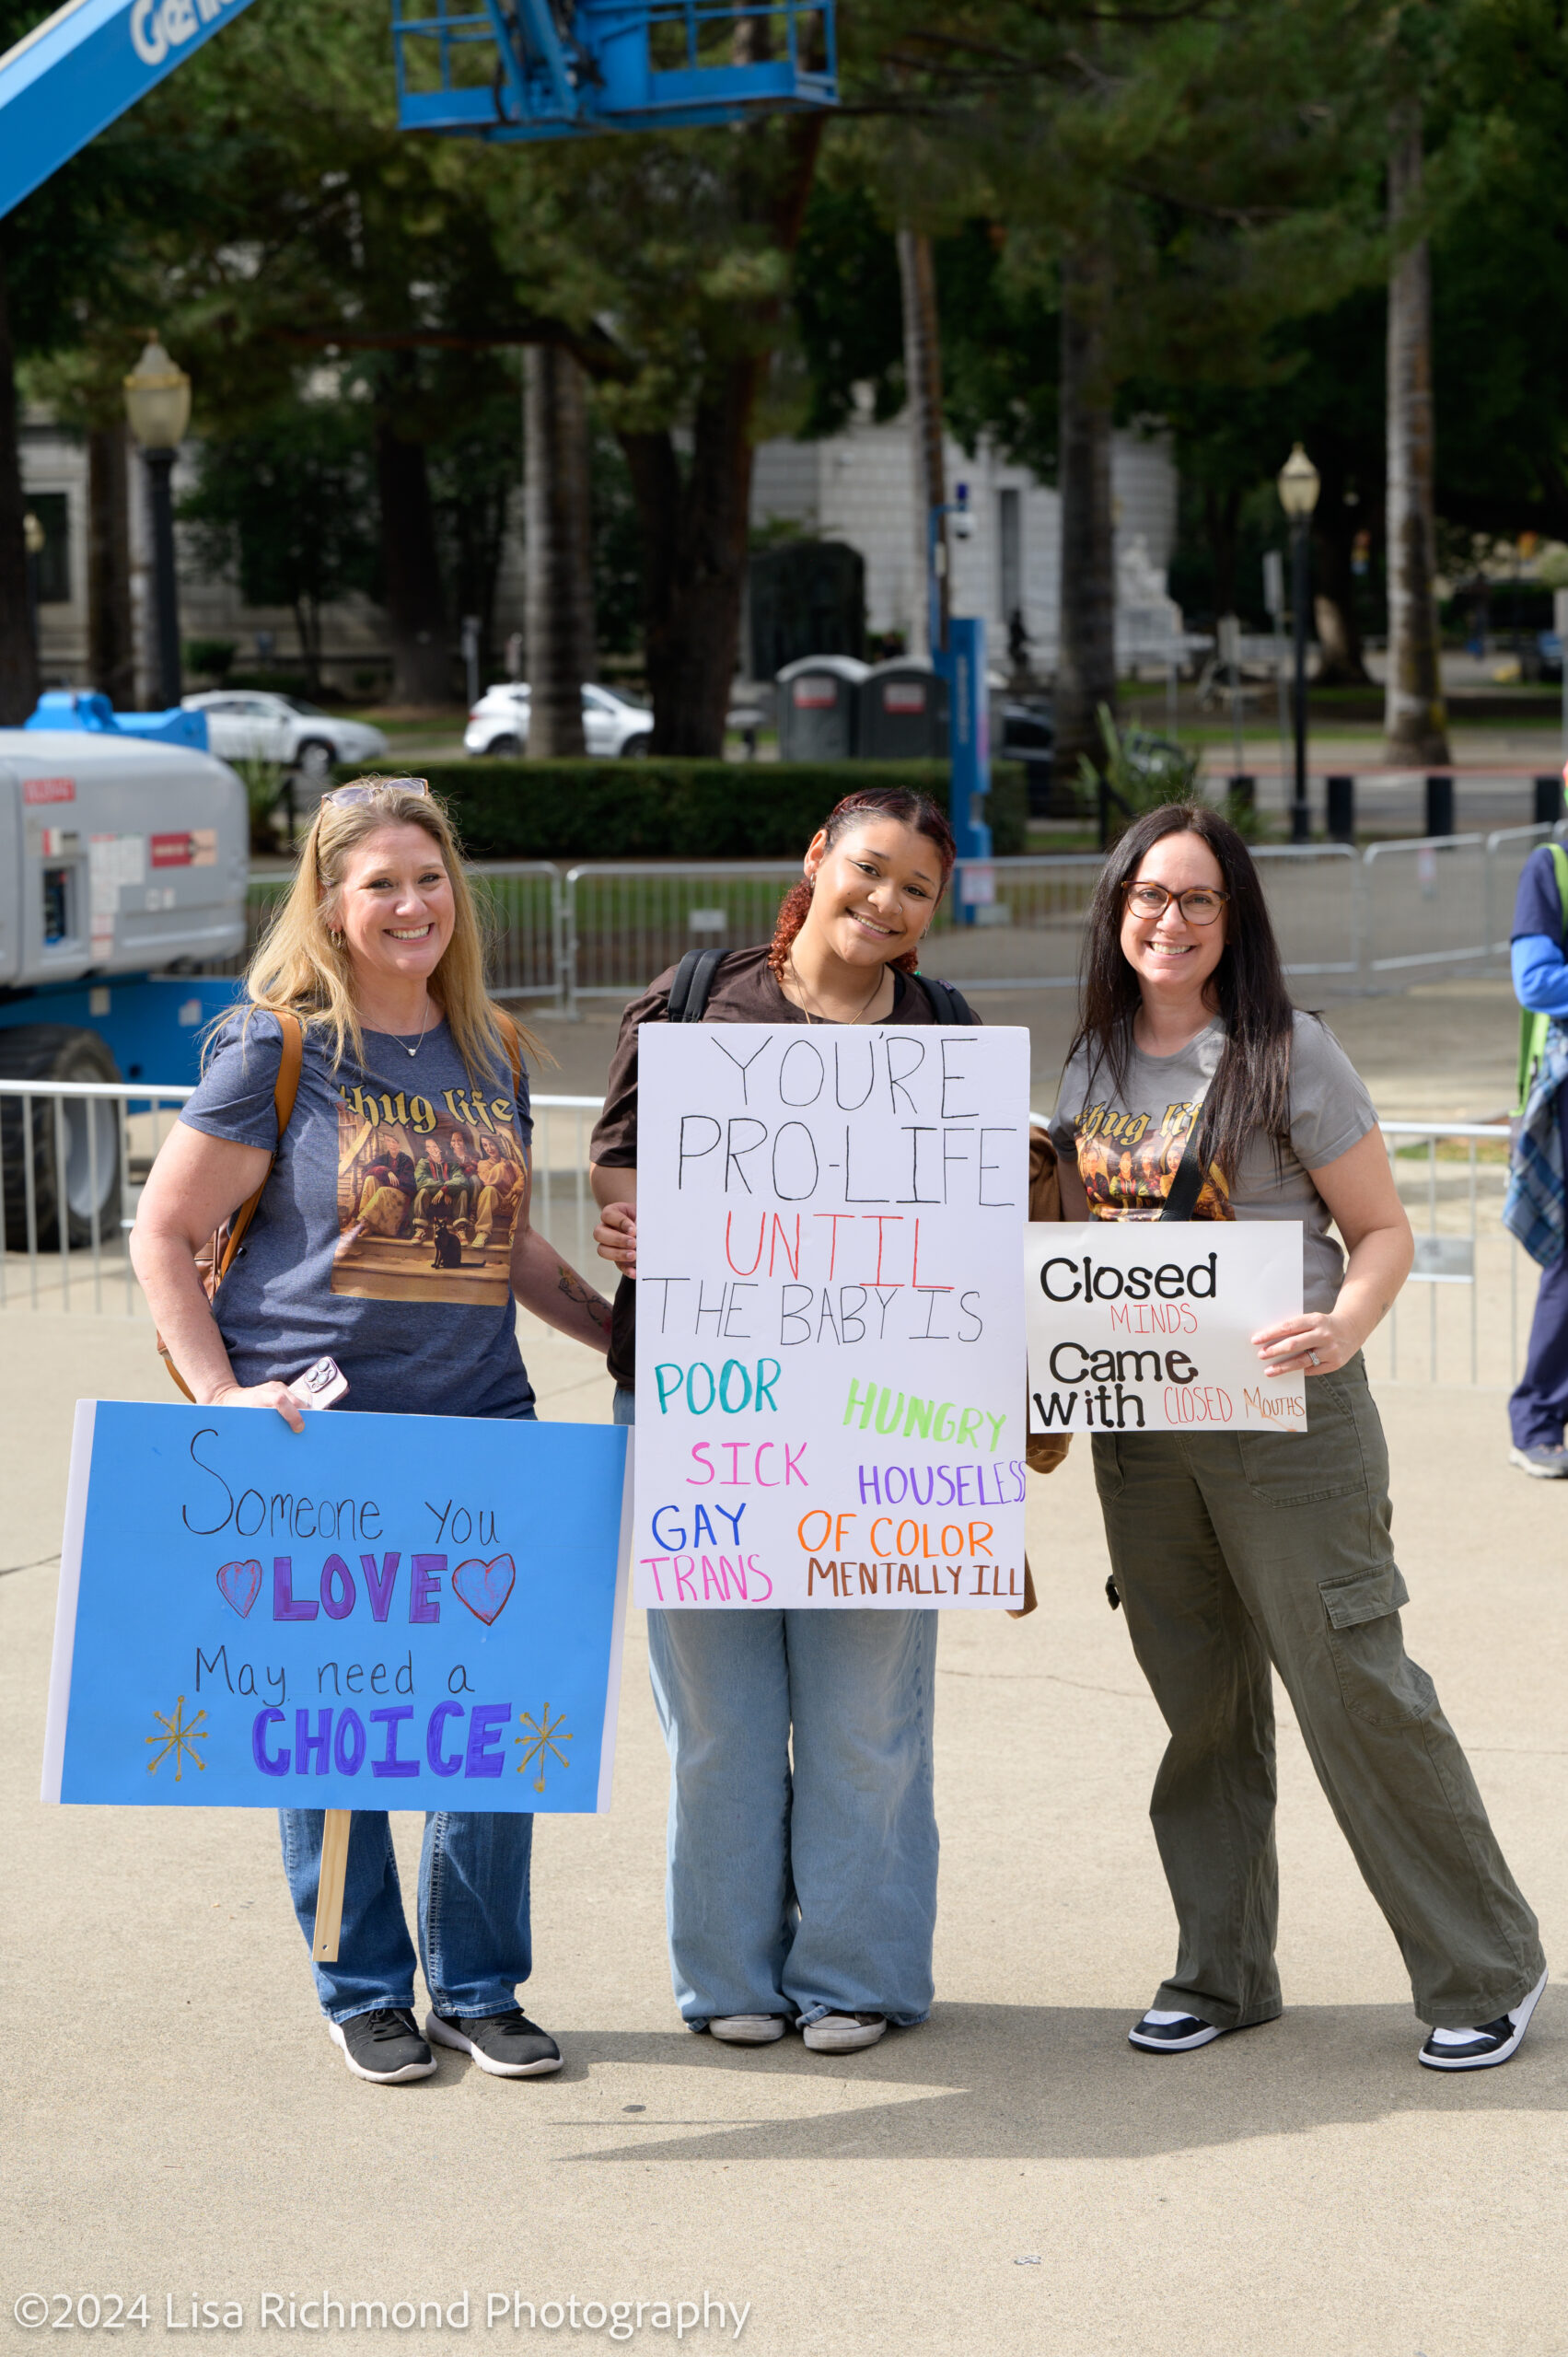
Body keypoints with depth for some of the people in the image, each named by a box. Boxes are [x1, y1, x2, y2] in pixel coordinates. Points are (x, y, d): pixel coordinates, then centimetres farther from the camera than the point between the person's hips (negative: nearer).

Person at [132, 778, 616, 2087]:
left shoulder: (492, 1052, 11)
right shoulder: (276, 1048, -5)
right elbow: (165, 1234, -3)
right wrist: (221, 1394, -11)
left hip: (478, 1423, 4)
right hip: (314, 1434, -4)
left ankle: (479, 1988, 19)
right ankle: (364, 1992, 19)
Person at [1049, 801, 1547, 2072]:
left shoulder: (1289, 1055, -8)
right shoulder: (1093, 1064, 9)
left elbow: (1384, 1229, -7)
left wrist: (1345, 1326, -26)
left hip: (1286, 1418, -5)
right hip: (1139, 1429, 5)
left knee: (1356, 1686, -3)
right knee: (1199, 1705, 12)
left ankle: (1485, 1968, 9)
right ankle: (1221, 1972, 24)